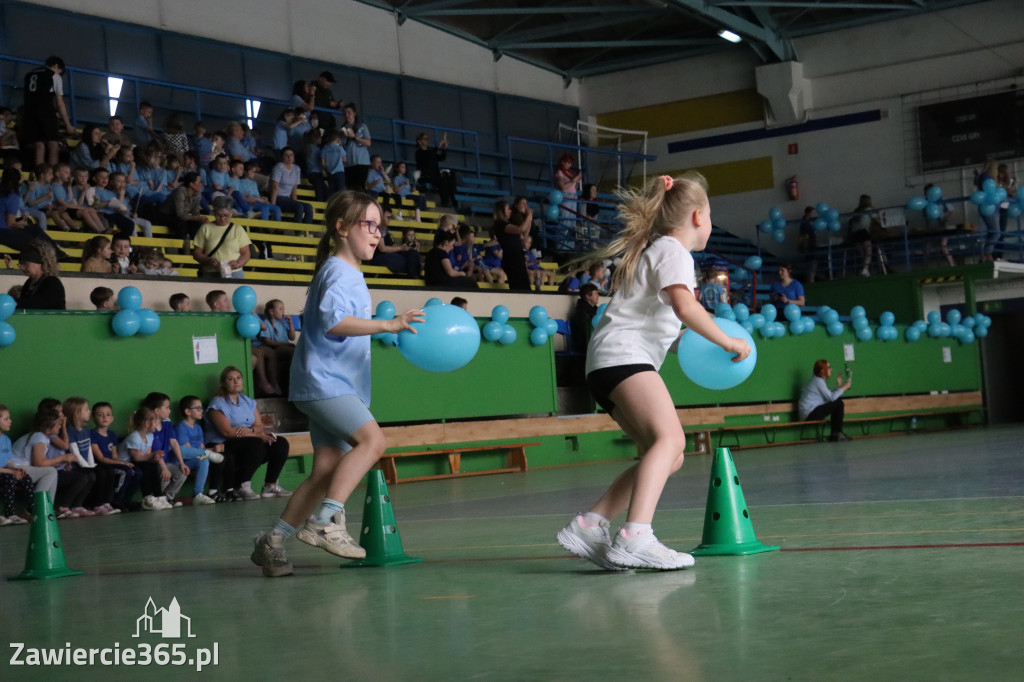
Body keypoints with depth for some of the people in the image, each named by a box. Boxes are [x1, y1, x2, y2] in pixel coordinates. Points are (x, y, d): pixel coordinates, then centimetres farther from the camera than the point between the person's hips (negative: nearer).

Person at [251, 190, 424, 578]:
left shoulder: (350, 274, 21)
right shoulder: (338, 273, -11)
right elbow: (333, 320, -29)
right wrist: (388, 325, -34)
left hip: (334, 384, 10)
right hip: (324, 381, -10)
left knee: (327, 470, 4)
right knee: (372, 439, -24)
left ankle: (272, 542, 7)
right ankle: (325, 521, -27)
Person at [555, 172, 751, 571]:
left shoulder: (655, 250, 29)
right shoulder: (674, 251, -2)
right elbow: (684, 305, -21)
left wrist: (693, 337, 27)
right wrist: (726, 341, -13)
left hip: (606, 366, 10)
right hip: (622, 355, -10)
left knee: (668, 457, 6)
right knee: (669, 437, -27)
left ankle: (588, 527, 0)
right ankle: (635, 537, -44)